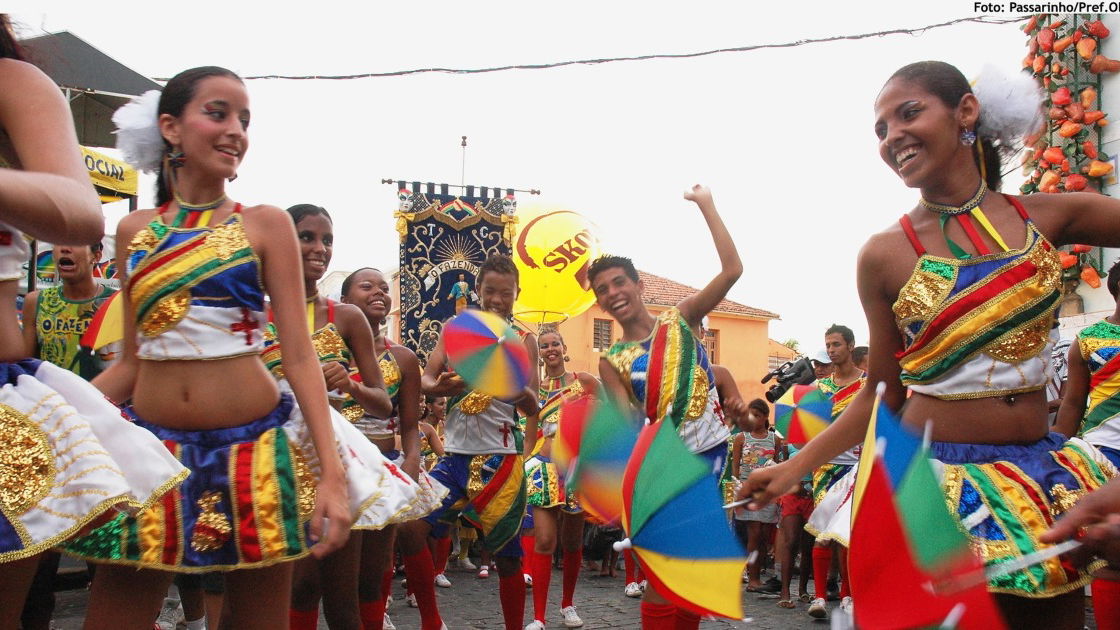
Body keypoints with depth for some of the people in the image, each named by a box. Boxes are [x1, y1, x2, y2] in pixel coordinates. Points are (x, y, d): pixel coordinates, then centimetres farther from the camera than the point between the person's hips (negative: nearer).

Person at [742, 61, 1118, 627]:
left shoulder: (1047, 216, 0)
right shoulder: (886, 255, -5)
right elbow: (883, 394, 3)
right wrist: (795, 467, -1)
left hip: (1043, 474, 3)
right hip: (941, 483, -2)